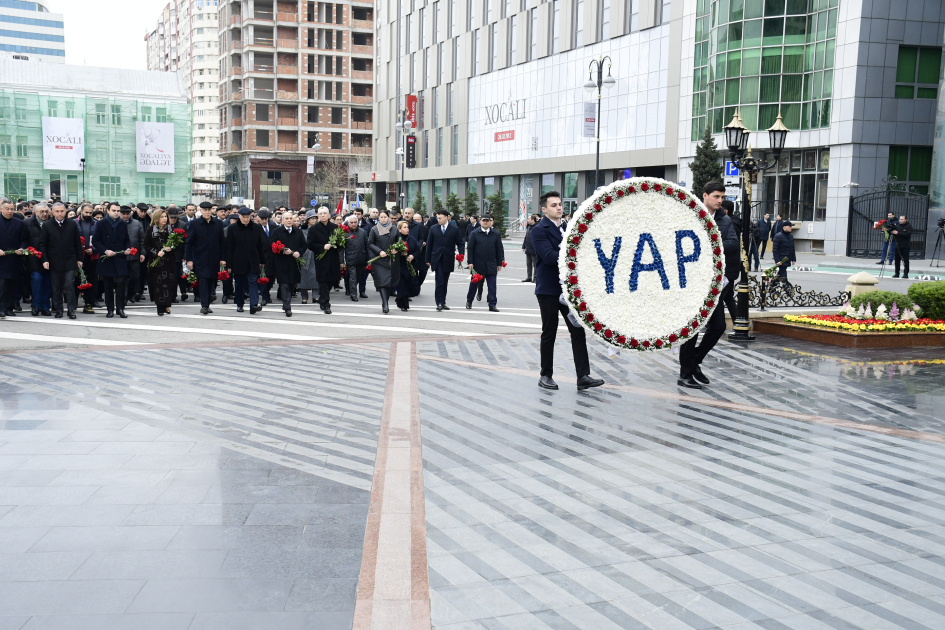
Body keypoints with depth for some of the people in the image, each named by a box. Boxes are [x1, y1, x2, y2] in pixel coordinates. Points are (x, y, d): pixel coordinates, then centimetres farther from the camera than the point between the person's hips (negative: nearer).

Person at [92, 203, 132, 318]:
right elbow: (95, 241, -1)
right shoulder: (101, 224, 3)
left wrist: (128, 248, -3)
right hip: (106, 260, -1)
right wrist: (105, 251, -14)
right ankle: (110, 309, 13)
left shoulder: (123, 225, 11)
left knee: (121, 285, -8)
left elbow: (127, 240, 18)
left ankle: (120, 308, -2)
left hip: (120, 260, 1)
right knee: (108, 286, 5)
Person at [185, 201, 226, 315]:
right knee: (203, 281, -11)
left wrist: (222, 258, 4)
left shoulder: (218, 224, 7)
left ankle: (206, 305, 18)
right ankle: (204, 306, -13)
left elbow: (222, 242, 10)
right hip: (200, 259, -3)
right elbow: (189, 243, 1)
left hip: (214, 260, 3)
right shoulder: (194, 224, 1)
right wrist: (189, 259, -5)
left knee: (210, 282, 8)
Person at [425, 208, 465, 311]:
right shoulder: (433, 229, 6)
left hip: (448, 260, 1)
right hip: (437, 259, -1)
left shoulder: (454, 229, 3)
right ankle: (439, 303, -10)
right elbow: (429, 245, 10)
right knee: (440, 281, -12)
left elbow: (460, 243, 5)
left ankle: (443, 302, 16)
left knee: (445, 282, 8)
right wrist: (428, 259, 8)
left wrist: (461, 254, -13)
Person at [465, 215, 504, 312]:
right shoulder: (474, 234, 2)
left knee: (492, 285, -2)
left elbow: (499, 249, 8)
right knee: (474, 283, 11)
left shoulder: (496, 234, 5)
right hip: (477, 264, -1)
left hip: (491, 265, 1)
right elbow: (470, 248, 1)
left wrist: (499, 263, 5)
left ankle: (492, 305, 2)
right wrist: (470, 262, -6)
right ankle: (469, 301, 28)